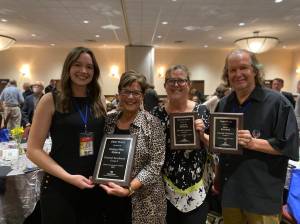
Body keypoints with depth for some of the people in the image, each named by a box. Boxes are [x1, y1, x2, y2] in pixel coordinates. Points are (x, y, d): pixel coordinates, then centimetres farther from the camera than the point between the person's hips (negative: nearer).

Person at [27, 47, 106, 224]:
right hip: (59, 188, -3)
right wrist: (69, 177, -17)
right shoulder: (51, 100, -6)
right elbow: (33, 150, -8)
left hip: (94, 188, 4)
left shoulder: (98, 103, 5)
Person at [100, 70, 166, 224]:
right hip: (111, 198, 4)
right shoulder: (109, 120, 1)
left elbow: (155, 165, -14)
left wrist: (129, 188, -22)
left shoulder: (152, 123, -11)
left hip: (143, 201, -3)